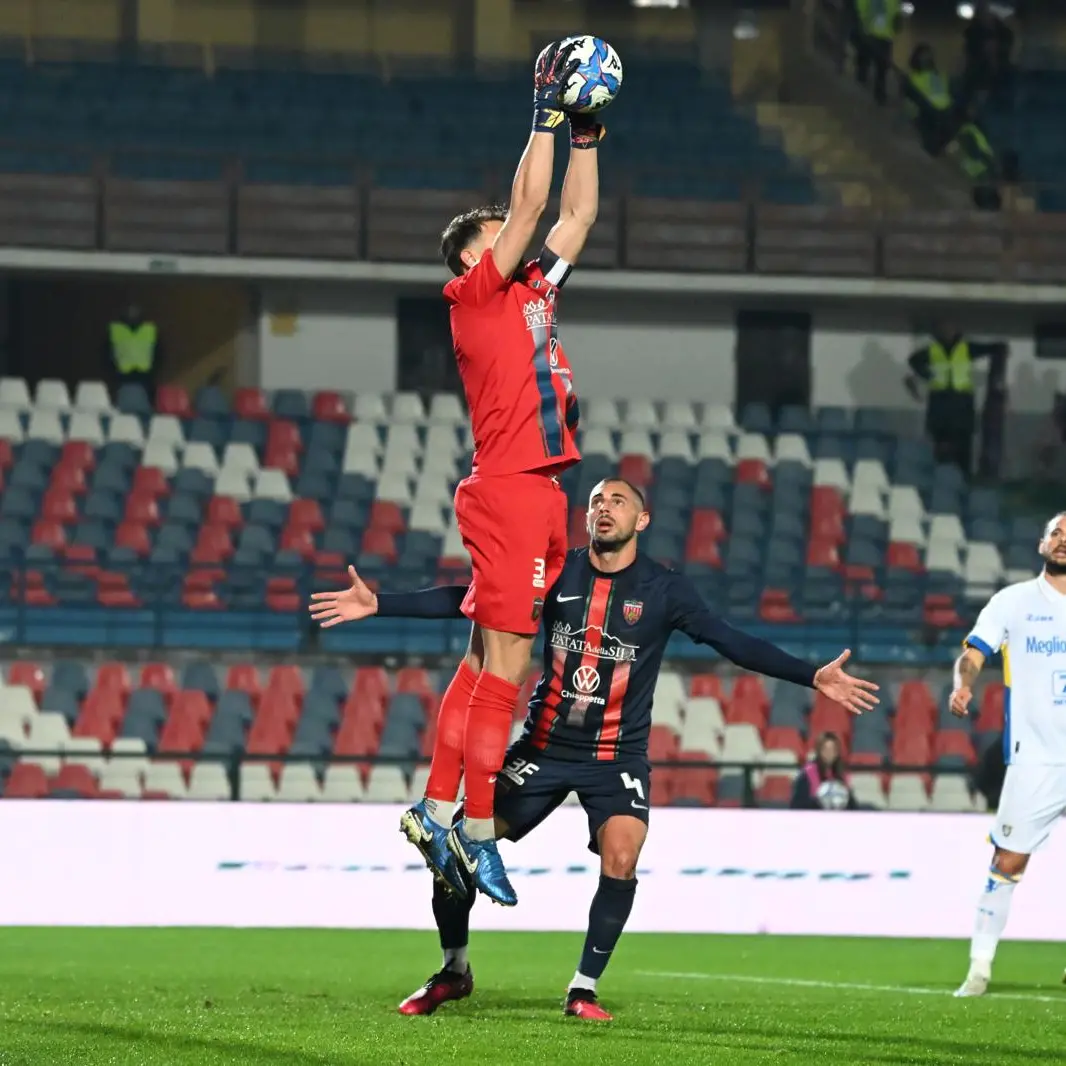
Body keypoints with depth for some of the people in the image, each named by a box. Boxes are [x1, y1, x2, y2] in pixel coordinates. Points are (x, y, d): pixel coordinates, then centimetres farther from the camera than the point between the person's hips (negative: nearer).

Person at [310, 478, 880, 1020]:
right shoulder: (556, 573, -2)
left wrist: (812, 676, -20)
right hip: (544, 746, 2)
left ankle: (584, 988, -6)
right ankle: (453, 971, 16)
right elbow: (467, 599, 0)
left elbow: (733, 642, -9)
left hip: (617, 757, -2)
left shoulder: (662, 590, -5)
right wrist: (379, 604, -6)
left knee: (620, 858, -25)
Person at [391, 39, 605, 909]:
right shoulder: (476, 294, -3)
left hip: (541, 493, 9)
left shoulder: (532, 294, 19)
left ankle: (436, 810, 12)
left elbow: (576, 215, 25)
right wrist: (548, 114, -3)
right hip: (508, 488, -9)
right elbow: (531, 205, -9)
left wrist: (588, 132, 19)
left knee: (488, 658, 9)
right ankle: (477, 832, -7)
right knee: (505, 662, -9)